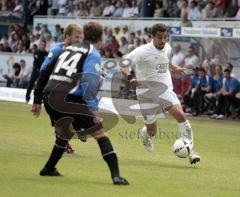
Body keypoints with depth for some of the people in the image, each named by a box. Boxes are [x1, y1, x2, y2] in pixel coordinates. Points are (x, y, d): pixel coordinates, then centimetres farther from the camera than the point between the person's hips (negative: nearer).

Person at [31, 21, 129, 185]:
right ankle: (116, 175, -13)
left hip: (49, 97, 7)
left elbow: (45, 71, 25)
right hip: (68, 98, -7)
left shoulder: (68, 49, 25)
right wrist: (93, 108, -17)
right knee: (100, 133, -2)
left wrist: (38, 101, 30)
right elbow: (89, 81, -13)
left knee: (67, 132, 32)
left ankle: (49, 169, 38)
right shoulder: (93, 54, 4)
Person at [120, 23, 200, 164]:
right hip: (147, 92, -4)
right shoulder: (144, 51, -15)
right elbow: (123, 64, -19)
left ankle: (190, 151, -14)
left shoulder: (167, 48, 4)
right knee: (152, 131, 5)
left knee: (181, 115, -20)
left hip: (165, 90, 4)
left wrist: (175, 69, 14)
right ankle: (145, 134, 46)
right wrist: (130, 78, -35)